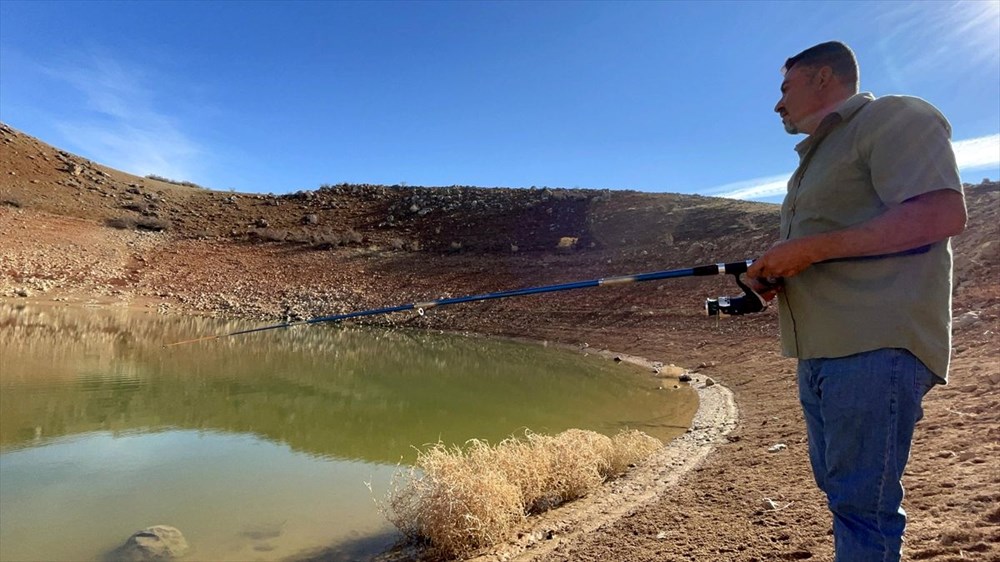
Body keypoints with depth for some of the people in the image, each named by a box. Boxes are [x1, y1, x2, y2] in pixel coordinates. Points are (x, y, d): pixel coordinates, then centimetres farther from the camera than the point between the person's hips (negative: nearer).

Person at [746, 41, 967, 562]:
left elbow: (942, 213, -19)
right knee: (842, 488, 17)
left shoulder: (894, 117, -4)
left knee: (862, 502, -6)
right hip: (821, 350, 10)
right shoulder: (817, 154, 24)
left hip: (877, 345, -10)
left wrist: (811, 249, -19)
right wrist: (776, 271, 7)